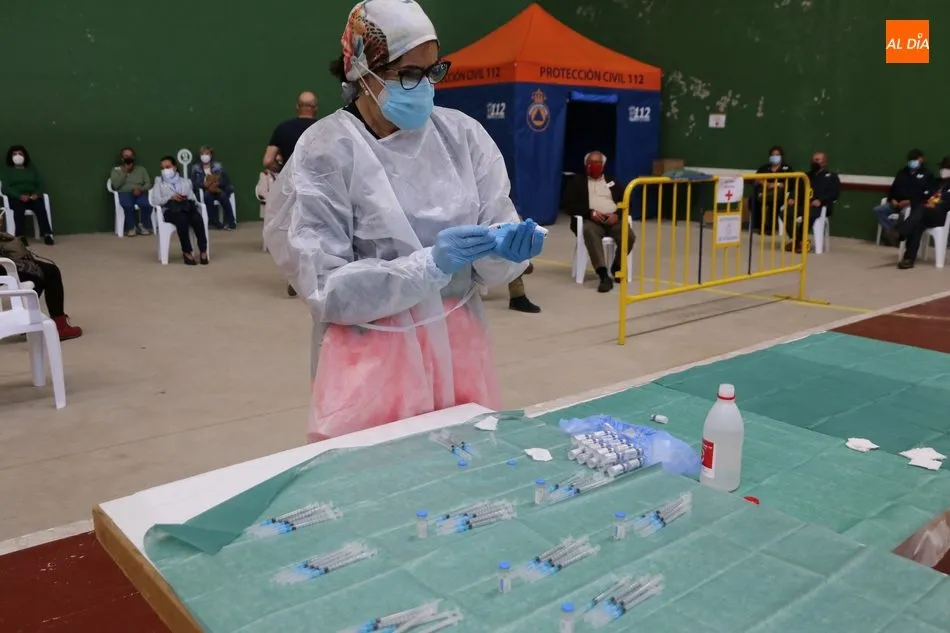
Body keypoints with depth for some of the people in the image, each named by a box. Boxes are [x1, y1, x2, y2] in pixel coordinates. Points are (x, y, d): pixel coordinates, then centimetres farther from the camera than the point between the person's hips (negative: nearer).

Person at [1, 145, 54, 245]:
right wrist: (20, 196, -18)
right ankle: (21, 236, -44)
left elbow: (41, 184, 13)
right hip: (16, 198, -1)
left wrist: (36, 194, -11)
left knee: (40, 206, -33)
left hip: (32, 197, 1)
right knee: (19, 207, -37)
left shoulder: (32, 168, 23)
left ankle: (47, 235, -42)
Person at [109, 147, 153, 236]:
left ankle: (143, 225, -10)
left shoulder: (141, 168, 21)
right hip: (124, 193, -1)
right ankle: (131, 227, -17)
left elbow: (148, 184, 10)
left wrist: (140, 189, -11)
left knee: (146, 204, -35)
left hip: (140, 193, 1)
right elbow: (115, 186, -1)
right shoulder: (116, 170, 16)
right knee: (128, 205, -38)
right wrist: (124, 172, -4)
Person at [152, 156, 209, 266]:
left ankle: (203, 251, -33)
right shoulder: (159, 181, 21)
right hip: (171, 209, -2)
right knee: (182, 220, -38)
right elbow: (156, 200, 6)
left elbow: (193, 198, 12)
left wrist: (187, 199, -10)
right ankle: (187, 252, -31)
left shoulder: (186, 181, 25)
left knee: (198, 219, -35)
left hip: (187, 207, 2)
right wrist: (171, 197, -9)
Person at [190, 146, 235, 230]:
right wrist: (204, 184, -19)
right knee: (208, 195, -36)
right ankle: (214, 221, -31)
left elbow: (226, 180, 2)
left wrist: (217, 183, -17)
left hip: (218, 189, 1)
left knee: (223, 196, -33)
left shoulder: (218, 165, 12)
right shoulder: (195, 168, 11)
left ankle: (231, 221, -28)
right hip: (203, 192, -1)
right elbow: (194, 183, -1)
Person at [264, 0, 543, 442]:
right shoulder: (325, 152, -10)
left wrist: (505, 250, -21)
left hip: (459, 344, 4)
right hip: (372, 357, -3)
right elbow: (327, 289, -13)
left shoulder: (463, 134, 0)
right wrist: (430, 264, -23)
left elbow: (489, 265, 2)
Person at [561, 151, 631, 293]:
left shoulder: (612, 181, 25)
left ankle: (616, 267, -3)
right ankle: (604, 275, -46)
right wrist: (590, 212, -12)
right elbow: (567, 204, 3)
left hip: (612, 220, 3)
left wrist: (617, 215, -7)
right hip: (590, 220, -3)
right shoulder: (576, 181, 16)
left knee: (629, 236, -29)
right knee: (590, 232, -39)